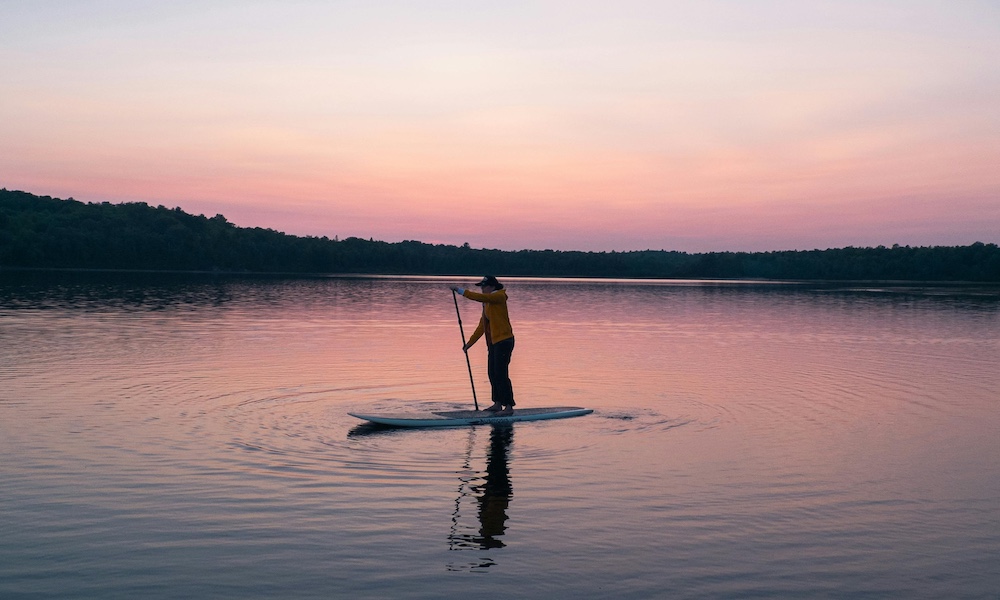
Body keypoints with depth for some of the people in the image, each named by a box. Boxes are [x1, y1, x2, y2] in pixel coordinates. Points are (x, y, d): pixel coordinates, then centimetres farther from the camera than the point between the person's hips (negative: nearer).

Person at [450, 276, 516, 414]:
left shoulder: (499, 297, -10)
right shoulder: (487, 303, 16)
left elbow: (478, 297, -26)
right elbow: (482, 326, 19)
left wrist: (460, 290, -20)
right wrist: (470, 343, 18)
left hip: (504, 341, -10)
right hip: (493, 342, 10)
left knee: (501, 374, -11)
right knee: (492, 373, 13)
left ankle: (509, 407, -8)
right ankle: (498, 404, 22)